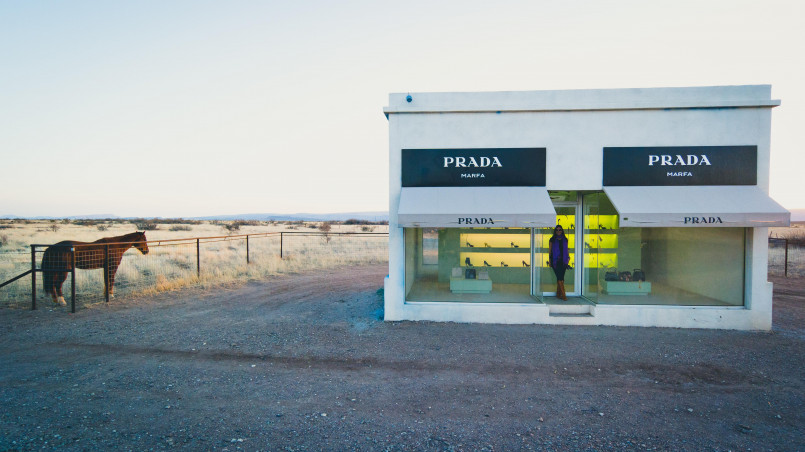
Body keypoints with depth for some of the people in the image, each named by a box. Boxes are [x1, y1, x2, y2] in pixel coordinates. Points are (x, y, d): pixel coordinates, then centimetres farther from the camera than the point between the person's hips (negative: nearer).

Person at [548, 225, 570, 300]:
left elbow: (566, 249, 18)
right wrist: (549, 260, 1)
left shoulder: (565, 240, 12)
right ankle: (563, 295, -11)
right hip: (555, 261, -3)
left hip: (563, 261, 3)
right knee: (559, 278, -10)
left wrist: (568, 257, 5)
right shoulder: (552, 240, 4)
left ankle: (558, 294, 10)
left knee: (561, 278, 3)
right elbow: (550, 250, 5)